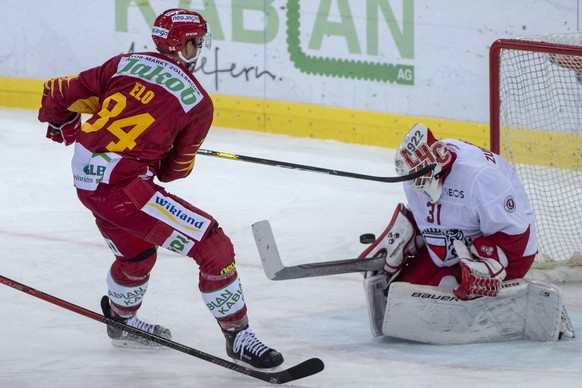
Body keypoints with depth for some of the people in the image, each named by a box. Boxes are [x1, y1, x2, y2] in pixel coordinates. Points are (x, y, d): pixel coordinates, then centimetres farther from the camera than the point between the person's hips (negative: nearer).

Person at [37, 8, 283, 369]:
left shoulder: (125, 64, 10)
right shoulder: (198, 100, -2)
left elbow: (58, 95, 14)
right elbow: (176, 168, 7)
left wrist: (62, 124, 36)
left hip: (85, 177, 8)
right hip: (123, 186, -8)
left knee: (137, 253, 33)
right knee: (213, 245, -3)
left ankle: (122, 321, 57)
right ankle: (238, 336, 1)